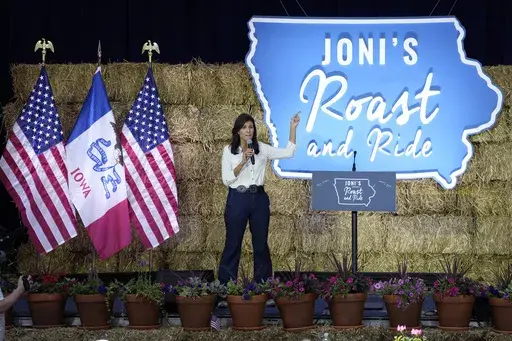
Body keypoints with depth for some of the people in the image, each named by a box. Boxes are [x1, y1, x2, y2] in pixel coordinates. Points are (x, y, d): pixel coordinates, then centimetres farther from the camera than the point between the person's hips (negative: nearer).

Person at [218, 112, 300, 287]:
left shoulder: (262, 148, 4)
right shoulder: (229, 151, -1)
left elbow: (288, 153, -2)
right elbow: (226, 179, -6)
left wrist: (293, 128, -6)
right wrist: (243, 161, -17)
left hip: (259, 199, 2)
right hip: (237, 199, -2)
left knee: (261, 244, 8)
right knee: (233, 244, 2)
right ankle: (225, 285, 8)